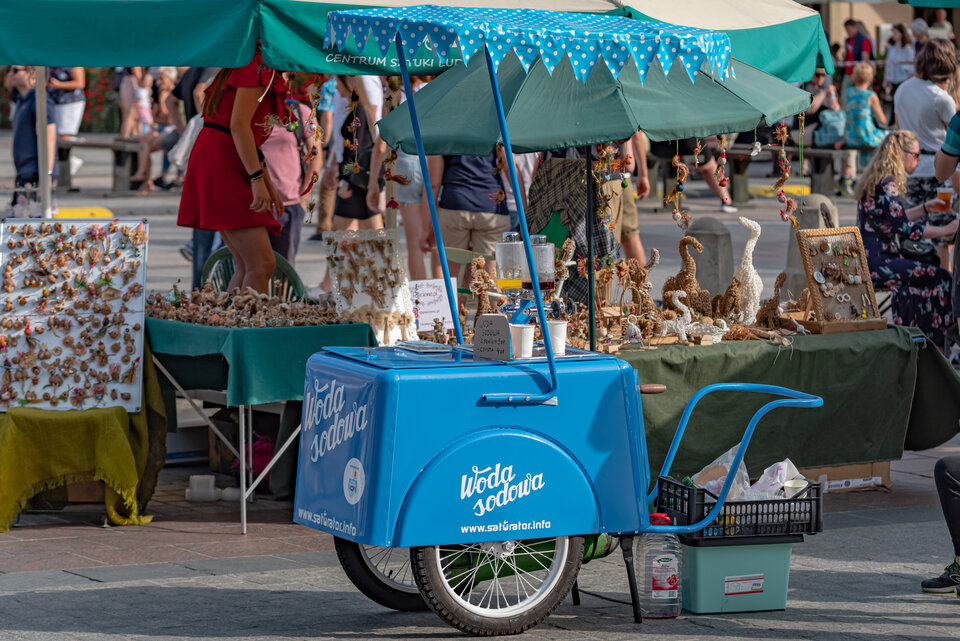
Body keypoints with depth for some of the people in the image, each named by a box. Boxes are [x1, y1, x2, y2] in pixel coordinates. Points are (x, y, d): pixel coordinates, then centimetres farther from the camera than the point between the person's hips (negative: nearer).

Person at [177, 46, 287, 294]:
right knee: (262, 264, -17)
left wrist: (269, 186, 25)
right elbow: (238, 125, -18)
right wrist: (257, 178, -23)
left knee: (247, 268, 7)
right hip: (223, 162, -10)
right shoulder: (258, 67, -6)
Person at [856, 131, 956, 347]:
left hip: (870, 261, 11)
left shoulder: (877, 181, 15)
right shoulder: (886, 185, -16)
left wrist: (926, 208, 21)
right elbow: (905, 229, -23)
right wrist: (946, 230, -17)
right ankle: (937, 344, -6)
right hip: (875, 263, -11)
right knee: (940, 278, -10)